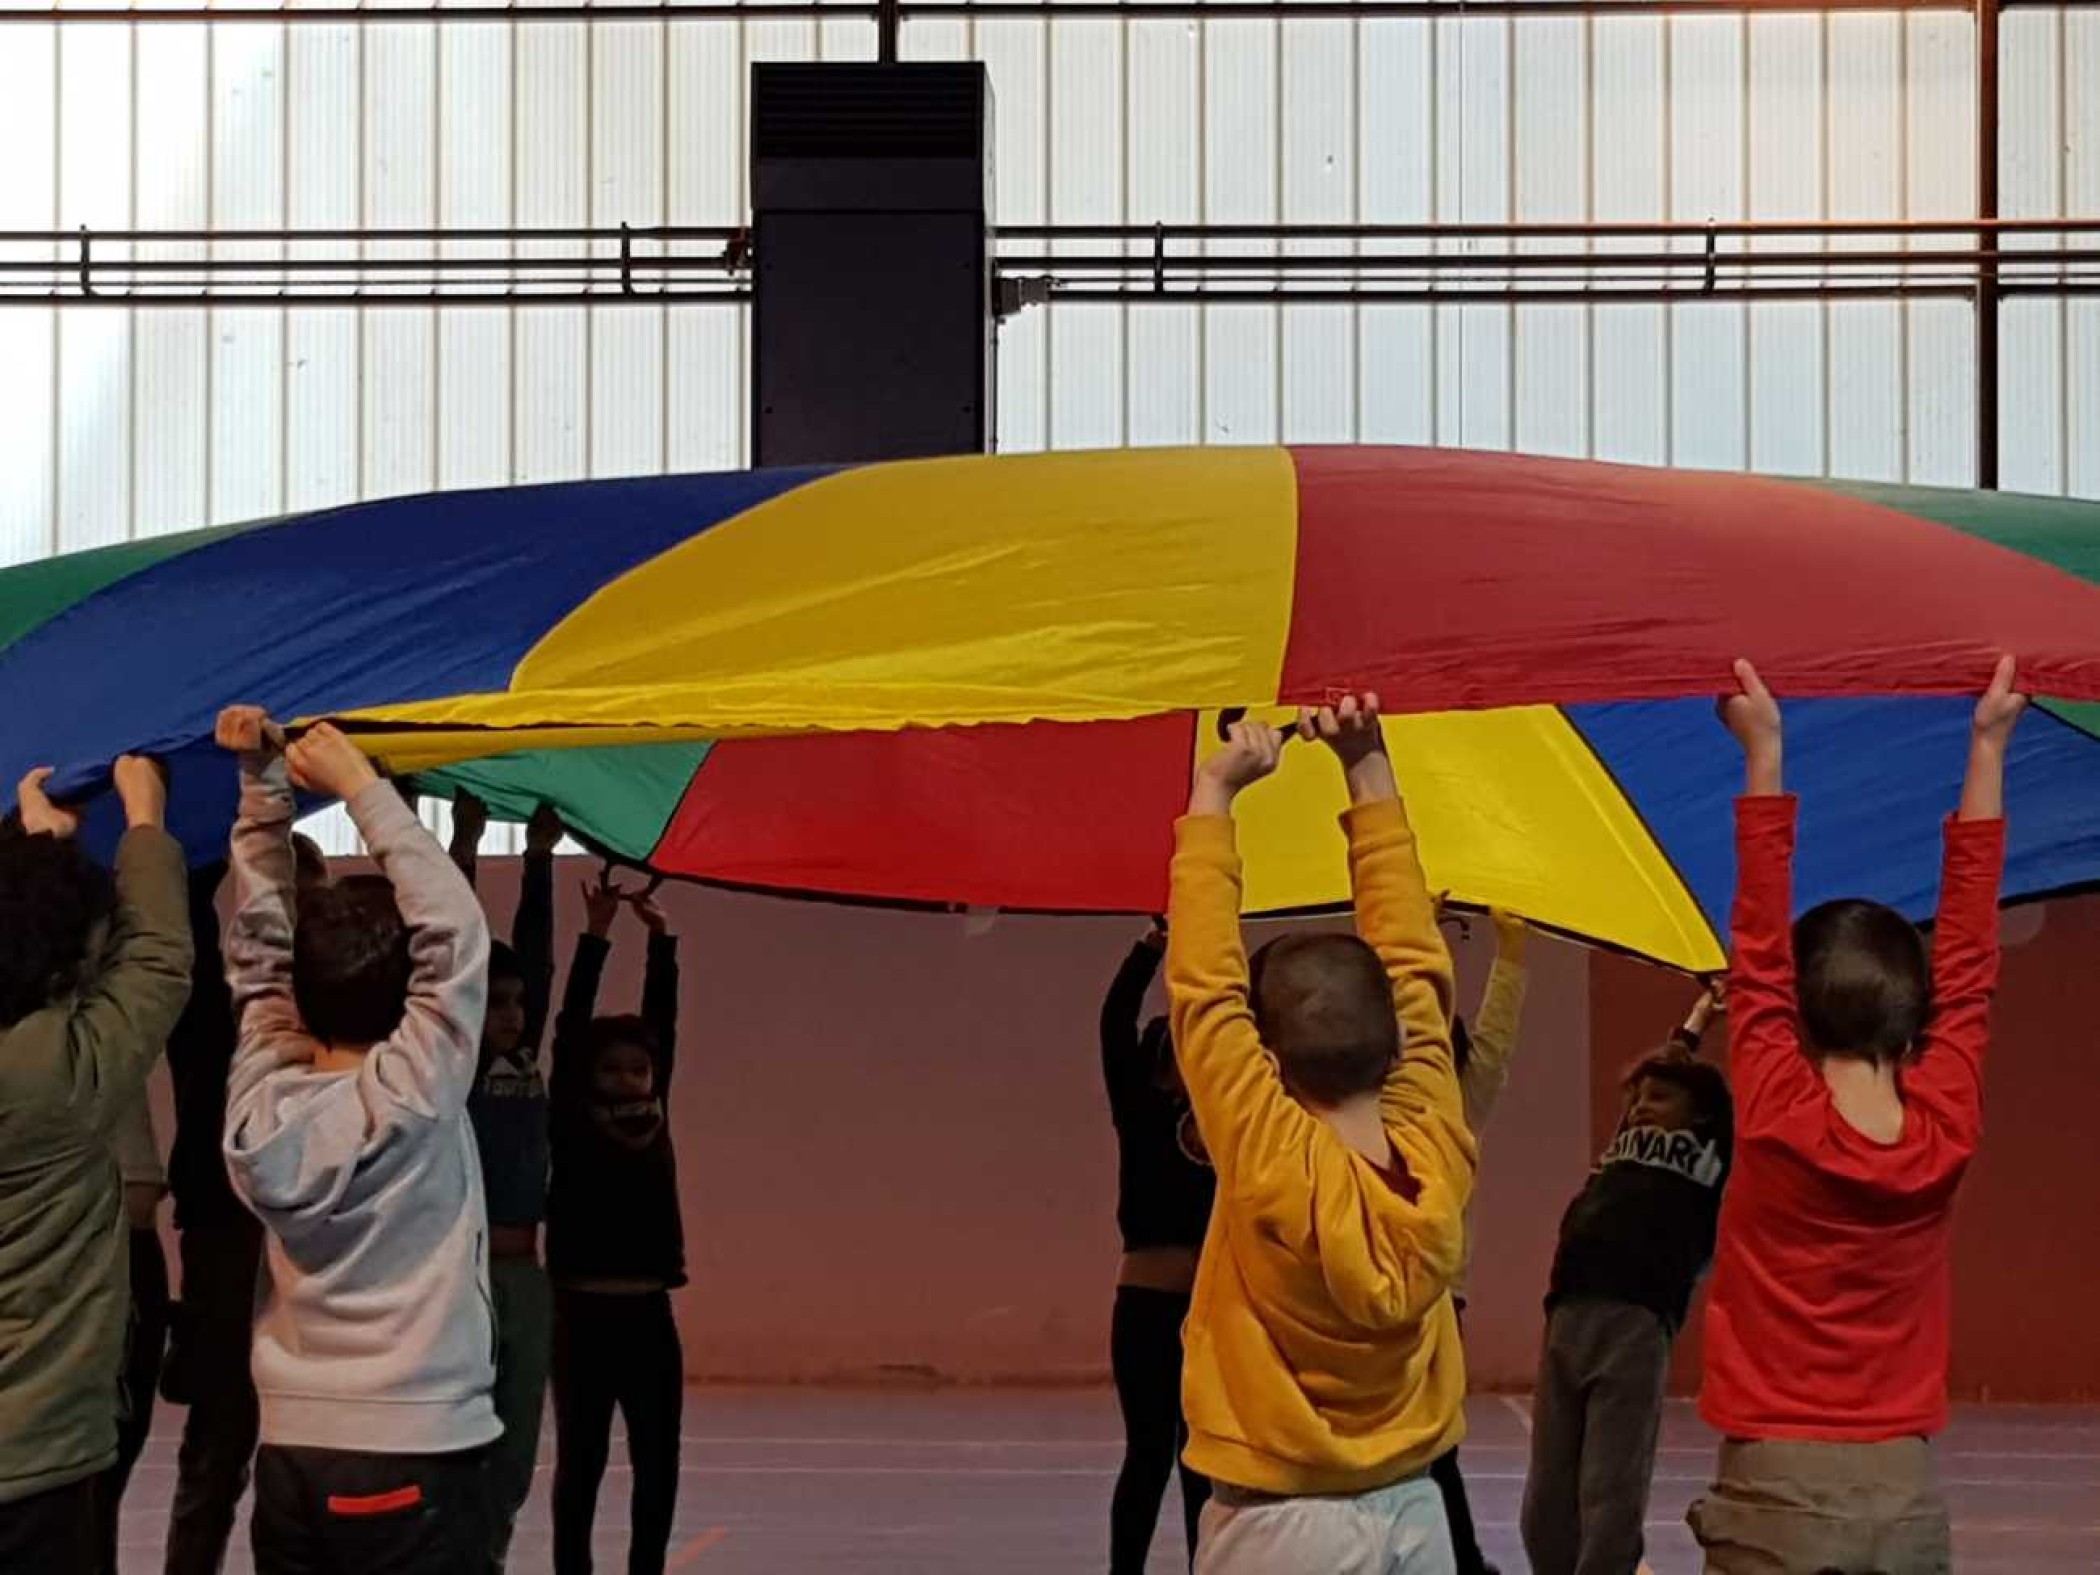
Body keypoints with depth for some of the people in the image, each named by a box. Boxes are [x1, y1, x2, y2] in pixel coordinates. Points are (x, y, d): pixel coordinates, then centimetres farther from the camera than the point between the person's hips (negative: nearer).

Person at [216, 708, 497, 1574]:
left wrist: (264, 787, 4)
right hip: (411, 1455, -6)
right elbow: (455, 929, -15)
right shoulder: (412, 1100, -14)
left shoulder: (262, 1100, 0)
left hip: (288, 1455, 6)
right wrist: (361, 787, -10)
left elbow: (259, 943, 9)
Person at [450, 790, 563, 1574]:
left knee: (514, 1447, 9)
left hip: (526, 1274, 7)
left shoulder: (523, 1060, 12)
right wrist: (463, 847, -8)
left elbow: (536, 954, 15)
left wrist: (540, 857, 13)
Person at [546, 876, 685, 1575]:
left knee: (658, 1463, 7)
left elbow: (663, 1024, 7)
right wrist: (596, 937, -15)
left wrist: (661, 937, 2)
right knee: (581, 1461, 4)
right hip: (586, 1316, -4)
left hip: (649, 1316, 4)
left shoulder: (653, 1119, 7)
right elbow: (570, 1029, -11)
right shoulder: (572, 1125, -4)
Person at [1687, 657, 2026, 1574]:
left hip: (1778, 1491, -3)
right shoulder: (1947, 1136, -4)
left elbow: (1757, 957, -5)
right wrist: (1986, 750, 8)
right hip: (1906, 1494, 3)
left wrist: (1764, 754, -3)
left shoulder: (1778, 1125, -11)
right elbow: (1967, 962, 4)